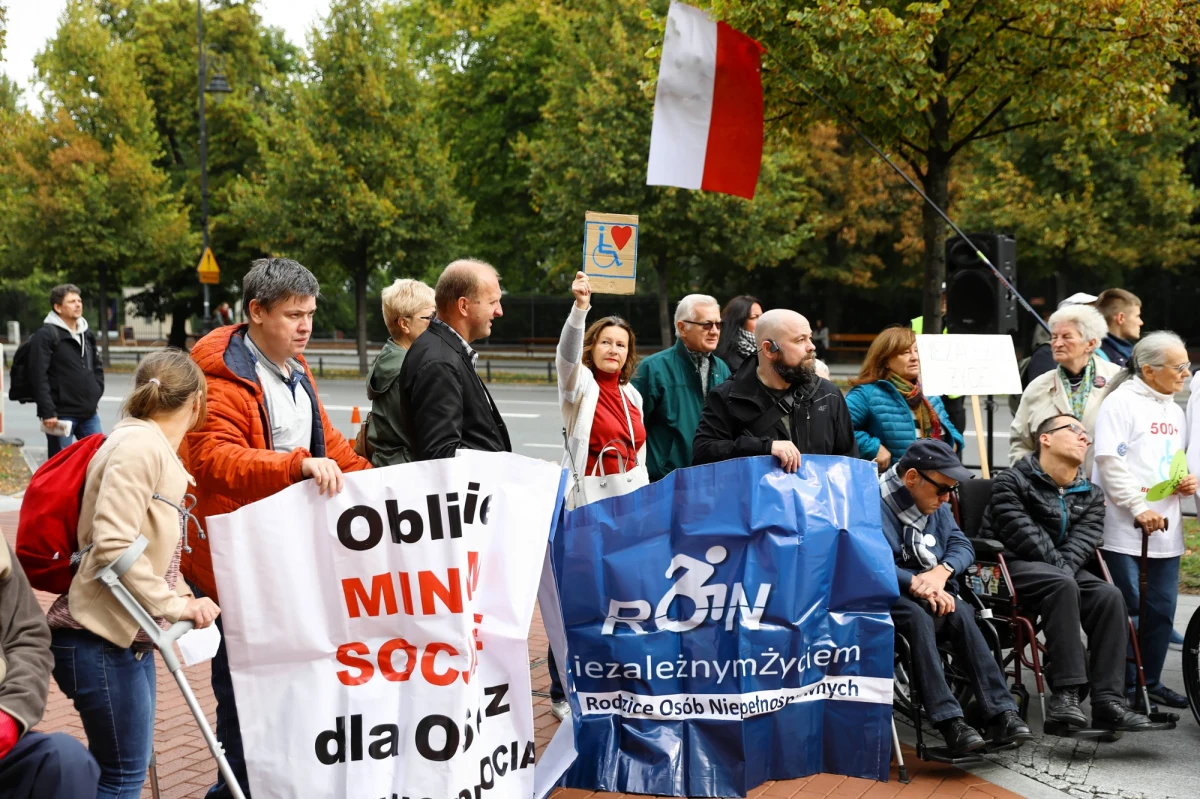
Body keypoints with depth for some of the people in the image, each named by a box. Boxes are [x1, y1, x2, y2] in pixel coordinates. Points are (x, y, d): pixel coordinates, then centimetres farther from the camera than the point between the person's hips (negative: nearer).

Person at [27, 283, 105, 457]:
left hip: (89, 413, 7)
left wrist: (96, 393, 14)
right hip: (62, 414, -7)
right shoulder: (46, 335, -9)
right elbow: (39, 376, -15)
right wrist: (47, 412, -19)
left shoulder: (87, 335, 15)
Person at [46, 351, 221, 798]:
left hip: (130, 635, 10)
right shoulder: (138, 446, -16)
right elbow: (113, 544, -25)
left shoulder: (156, 450, 16)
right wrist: (176, 605, -20)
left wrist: (186, 599, -1)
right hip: (99, 640, -10)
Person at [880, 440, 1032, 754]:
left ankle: (1001, 712, -32)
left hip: (932, 595, 6)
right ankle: (949, 721, -41)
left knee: (960, 614, -26)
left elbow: (962, 546, 12)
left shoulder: (936, 505, 15)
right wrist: (916, 583, -27)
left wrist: (942, 571, -10)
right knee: (917, 617, -37)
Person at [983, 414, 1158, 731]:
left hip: (1062, 571, 6)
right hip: (1014, 565, -6)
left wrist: (1066, 569, -20)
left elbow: (1083, 539, 0)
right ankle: (1066, 694, -41)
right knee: (1063, 586, -36)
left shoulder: (1091, 494, 16)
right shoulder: (1012, 482, -1)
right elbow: (1023, 535, -13)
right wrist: (1059, 569, -19)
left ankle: (1107, 702, -30)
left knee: (1109, 596, -23)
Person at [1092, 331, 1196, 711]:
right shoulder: (1121, 402, -8)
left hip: (1165, 528, 8)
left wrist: (1189, 480, 7)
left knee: (1161, 609, 10)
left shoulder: (1175, 411, 18)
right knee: (1125, 607, -3)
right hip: (1123, 528, -8)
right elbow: (1109, 461, -16)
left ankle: (1150, 680, 22)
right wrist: (1139, 508, -20)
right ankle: (1122, 686, 5)